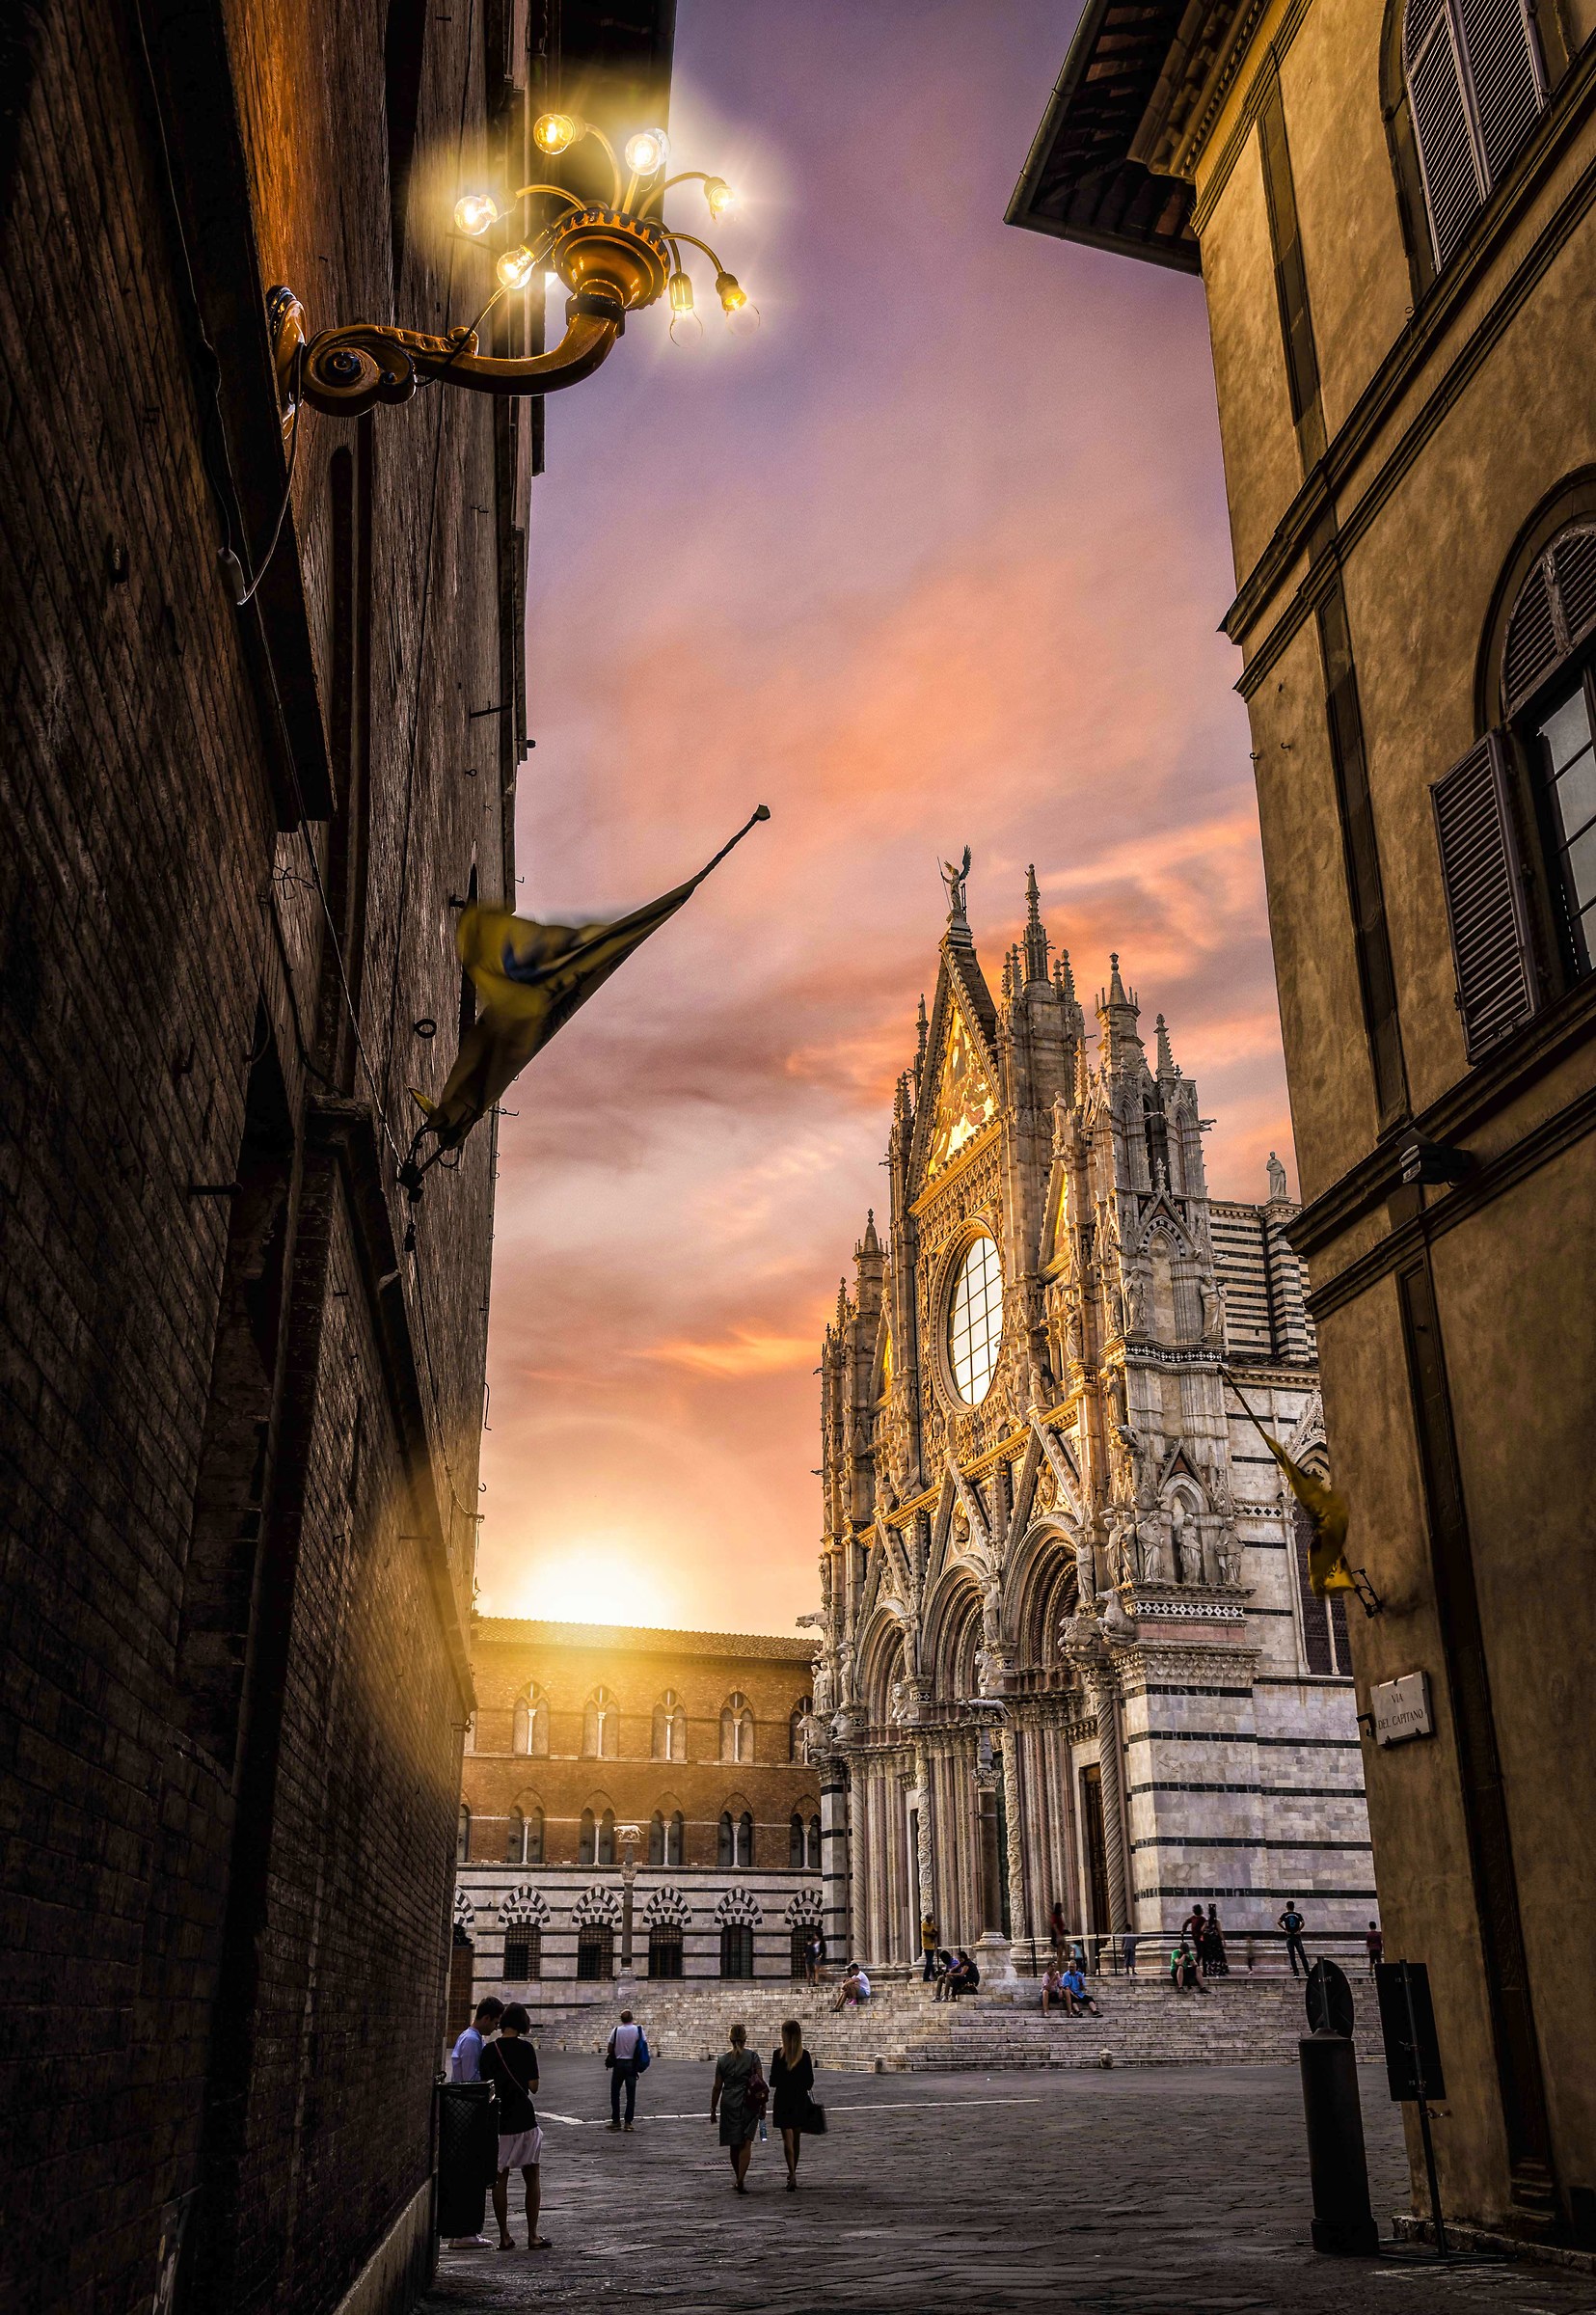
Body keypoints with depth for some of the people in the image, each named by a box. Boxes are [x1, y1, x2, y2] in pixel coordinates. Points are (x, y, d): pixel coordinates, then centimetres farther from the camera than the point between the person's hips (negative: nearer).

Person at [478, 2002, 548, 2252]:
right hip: (524, 2120, -2)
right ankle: (533, 2235, 8)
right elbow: (533, 2086, -9)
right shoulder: (525, 2048, -9)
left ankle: (505, 2236, 11)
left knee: (500, 2179, 10)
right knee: (531, 2179, 8)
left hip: (497, 2122, 2)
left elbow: (485, 2085, 2)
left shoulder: (488, 2050, -1)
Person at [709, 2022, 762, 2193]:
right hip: (750, 2104, -2)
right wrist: (763, 2105, 4)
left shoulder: (723, 2059, -1)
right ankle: (741, 2180, -14)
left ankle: (738, 2177, 30)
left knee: (735, 2144, 16)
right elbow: (761, 2082, -5)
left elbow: (717, 2087, 2)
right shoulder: (752, 2057, -5)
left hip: (729, 2103, 2)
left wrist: (713, 2110, 11)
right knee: (746, 2143, -1)